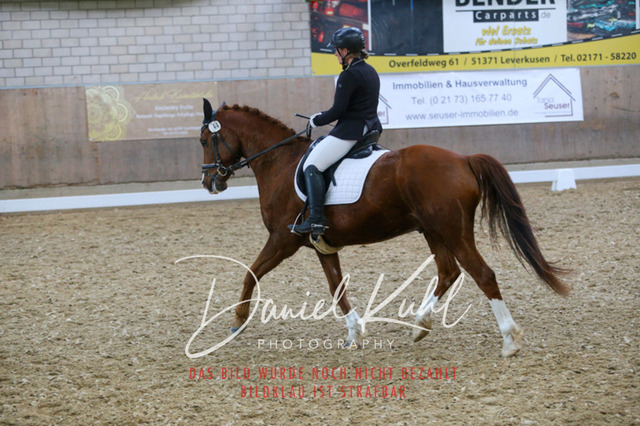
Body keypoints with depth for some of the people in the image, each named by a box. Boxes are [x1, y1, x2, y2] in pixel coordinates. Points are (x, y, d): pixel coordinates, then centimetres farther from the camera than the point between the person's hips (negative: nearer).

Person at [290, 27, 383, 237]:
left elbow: (338, 110, -19)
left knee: (312, 166, -9)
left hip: (351, 130, -11)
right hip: (371, 127, 11)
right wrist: (323, 116, 18)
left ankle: (316, 220, -20)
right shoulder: (370, 72, 13)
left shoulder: (349, 76, -17)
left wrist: (317, 120, -1)